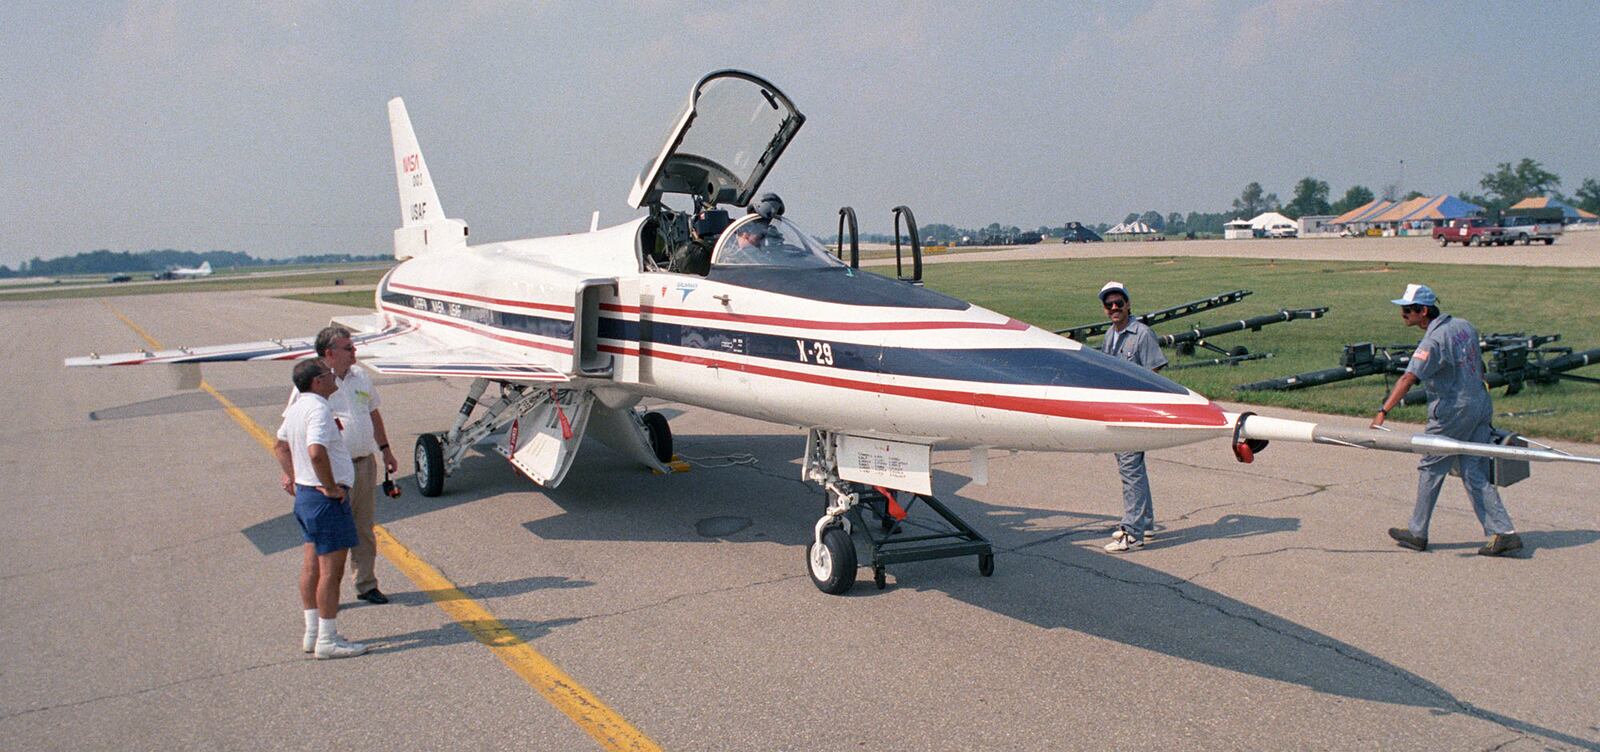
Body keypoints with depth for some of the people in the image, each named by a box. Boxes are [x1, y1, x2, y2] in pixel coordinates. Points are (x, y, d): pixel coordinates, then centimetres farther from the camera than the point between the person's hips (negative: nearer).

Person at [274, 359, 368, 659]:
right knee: (331, 569, -3)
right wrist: (330, 487, -23)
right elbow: (316, 452, -35)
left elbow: (280, 445, 27)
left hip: (304, 495, 10)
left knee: (312, 565, 16)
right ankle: (327, 641, 3)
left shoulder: (295, 409, 11)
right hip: (326, 499, -10)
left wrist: (292, 475, 23)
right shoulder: (318, 410, -21)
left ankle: (312, 634, 25)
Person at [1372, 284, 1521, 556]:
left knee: (1430, 469, 5)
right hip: (1480, 406, 8)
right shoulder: (1464, 326, 7)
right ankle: (1504, 532, 4)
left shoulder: (1433, 341, -19)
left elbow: (1408, 379, -30)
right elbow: (1480, 368, 17)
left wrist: (1383, 411, -37)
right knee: (1476, 474, 10)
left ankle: (1417, 532, 15)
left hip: (1453, 412, -8)